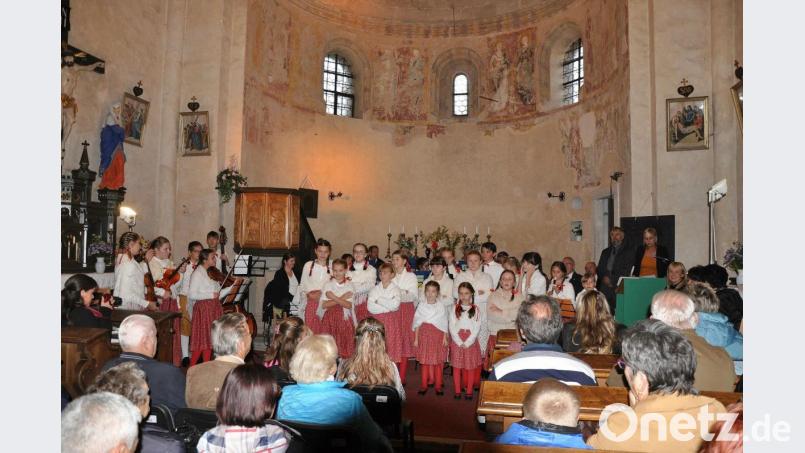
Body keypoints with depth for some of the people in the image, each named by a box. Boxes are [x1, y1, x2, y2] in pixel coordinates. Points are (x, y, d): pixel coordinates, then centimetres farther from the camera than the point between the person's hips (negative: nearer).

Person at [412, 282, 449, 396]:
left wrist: (445, 338, -4)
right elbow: (417, 323, 6)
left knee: (438, 362, 5)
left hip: (438, 336, -1)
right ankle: (424, 385, 19)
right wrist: (416, 339, 4)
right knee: (424, 362, 7)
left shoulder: (441, 306, -1)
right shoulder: (421, 306, 3)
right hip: (424, 336, 1)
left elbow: (444, 324, 1)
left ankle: (438, 386, 17)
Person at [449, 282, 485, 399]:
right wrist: (459, 342, -12)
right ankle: (457, 391, 14)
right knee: (457, 367, 4)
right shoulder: (454, 309, 3)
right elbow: (451, 327, -3)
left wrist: (467, 343, -13)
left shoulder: (476, 309, 1)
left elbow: (477, 328, -4)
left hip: (471, 341, 0)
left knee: (471, 367, 5)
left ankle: (469, 391, 15)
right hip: (457, 341, 1)